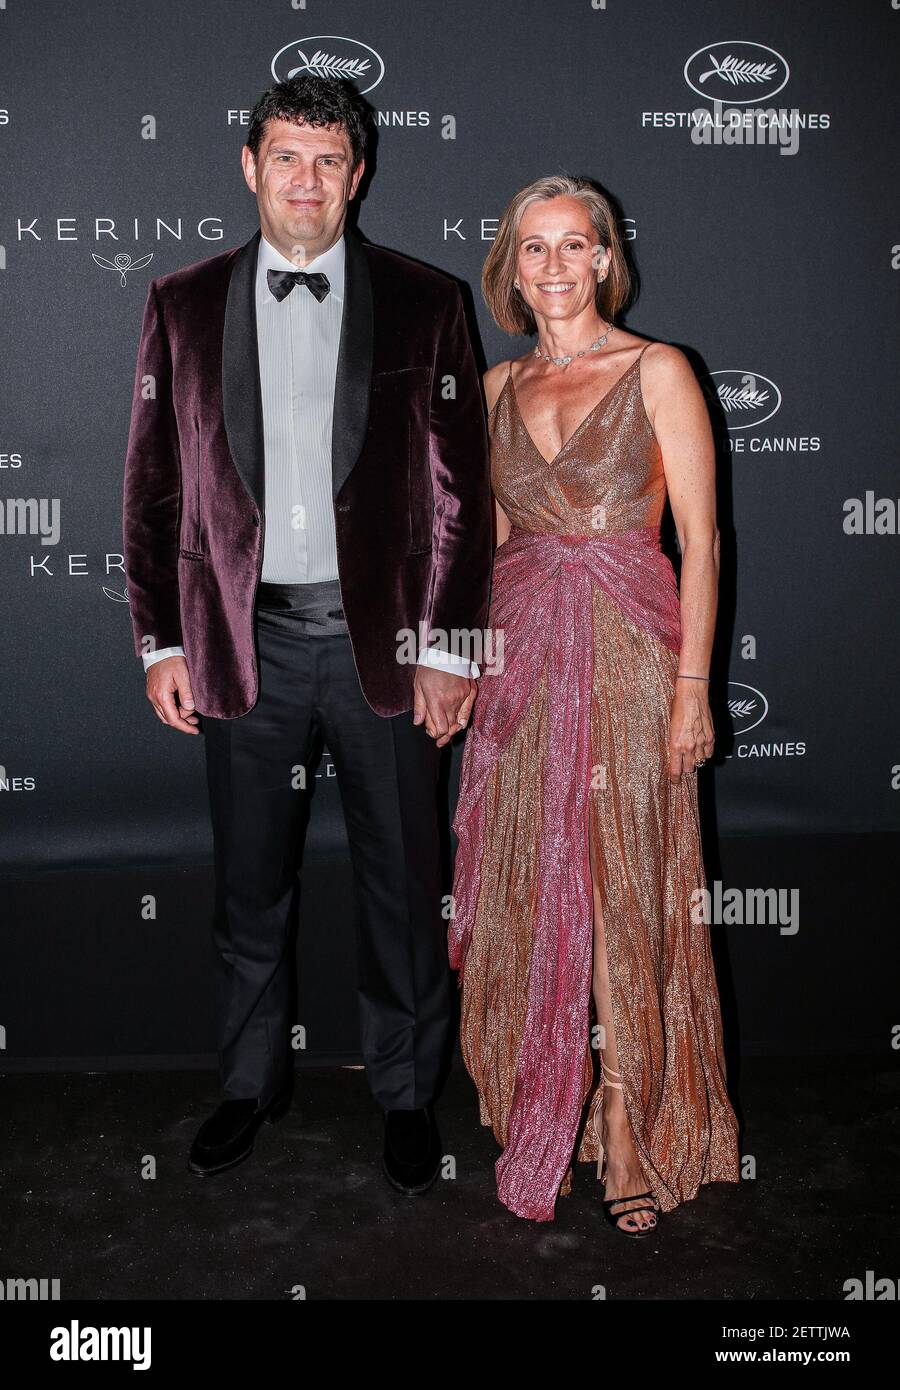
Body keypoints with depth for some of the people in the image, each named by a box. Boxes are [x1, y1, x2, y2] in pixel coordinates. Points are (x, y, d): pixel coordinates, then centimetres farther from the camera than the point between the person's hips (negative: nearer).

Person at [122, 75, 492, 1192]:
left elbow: (461, 486, 0)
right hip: (245, 639, 1)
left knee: (402, 882, 9)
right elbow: (154, 486, 6)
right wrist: (161, 643, 2)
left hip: (382, 636, -1)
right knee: (249, 884, 14)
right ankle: (251, 1081, 34)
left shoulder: (423, 303, 2)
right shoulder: (184, 305, 6)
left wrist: (447, 647, -4)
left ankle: (405, 1090, 29)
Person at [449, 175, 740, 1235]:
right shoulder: (499, 388, 12)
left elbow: (700, 539, -5)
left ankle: (631, 1137, 15)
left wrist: (692, 685, -12)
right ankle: (539, 1120, 24)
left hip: (627, 653, -4)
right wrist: (475, 659, 9)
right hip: (520, 658, 4)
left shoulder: (657, 372, -1)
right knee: (527, 889, 7)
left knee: (625, 891, 0)